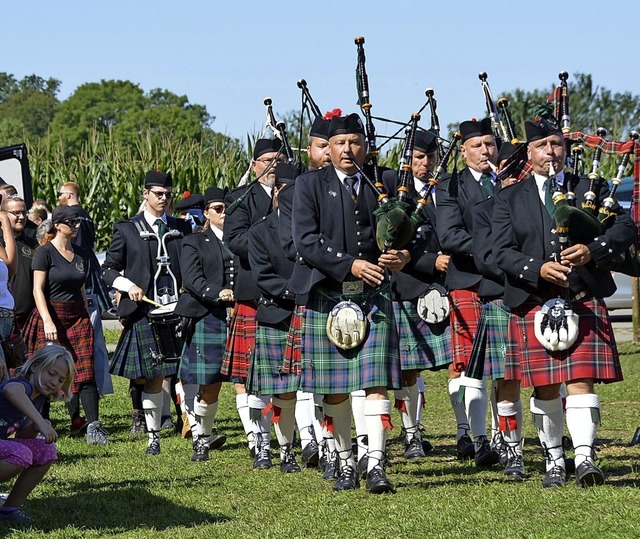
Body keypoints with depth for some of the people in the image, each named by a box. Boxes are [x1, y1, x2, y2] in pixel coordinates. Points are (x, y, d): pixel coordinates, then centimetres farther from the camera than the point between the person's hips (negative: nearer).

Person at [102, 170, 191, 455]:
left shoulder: (182, 228, 14)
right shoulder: (127, 230, 7)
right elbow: (108, 269, 8)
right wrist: (128, 286, -10)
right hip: (146, 312, -2)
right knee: (153, 377, 0)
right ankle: (153, 436, 9)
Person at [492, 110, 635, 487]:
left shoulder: (591, 189, 11)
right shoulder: (510, 199, 10)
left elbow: (625, 227, 3)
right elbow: (503, 252, 1)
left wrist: (592, 250, -14)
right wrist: (539, 269, -17)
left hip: (584, 302, -1)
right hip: (534, 304, 1)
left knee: (581, 381, -11)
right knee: (545, 388, 5)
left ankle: (585, 459, -16)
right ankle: (555, 460, 16)